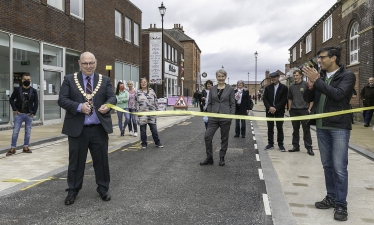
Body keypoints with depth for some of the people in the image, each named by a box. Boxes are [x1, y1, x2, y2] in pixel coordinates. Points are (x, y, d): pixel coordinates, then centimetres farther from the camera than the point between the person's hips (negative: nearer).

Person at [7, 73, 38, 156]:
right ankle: (13, 148, 8)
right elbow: (11, 99, 5)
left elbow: (36, 102, 4)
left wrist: (33, 113, -3)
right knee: (15, 131, 0)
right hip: (19, 114, -1)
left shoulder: (33, 91, 0)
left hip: (29, 115, 1)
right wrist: (14, 109, -5)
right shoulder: (17, 89, -1)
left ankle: (25, 147, 19)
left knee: (28, 132, 7)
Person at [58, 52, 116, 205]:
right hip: (77, 129, -1)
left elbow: (112, 97, 0)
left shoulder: (105, 80, 7)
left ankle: (103, 189, 26)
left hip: (99, 128, 1)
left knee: (102, 160, 10)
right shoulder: (69, 79, 3)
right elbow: (62, 100, -4)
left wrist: (107, 105, -23)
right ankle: (72, 191, 25)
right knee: (76, 161, 10)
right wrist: (79, 106, -21)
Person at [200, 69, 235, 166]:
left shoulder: (230, 89, -1)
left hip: (225, 117, -2)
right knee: (207, 136, -5)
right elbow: (209, 103, 11)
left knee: (224, 138, 7)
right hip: (213, 117, 3)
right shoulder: (212, 89, 7)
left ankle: (222, 158, 22)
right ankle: (209, 158, 9)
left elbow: (232, 104, 0)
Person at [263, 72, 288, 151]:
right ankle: (270, 144, 13)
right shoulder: (267, 87, 8)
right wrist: (269, 107, -12)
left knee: (280, 128, 1)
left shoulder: (284, 88, -1)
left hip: (279, 111, -2)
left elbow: (284, 100, -7)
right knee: (270, 128, 5)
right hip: (269, 111, 3)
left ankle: (280, 144, 8)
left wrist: (276, 108, -14)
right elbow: (264, 99, 3)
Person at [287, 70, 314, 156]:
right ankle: (295, 146, 18)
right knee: (295, 129, 10)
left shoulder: (306, 84, -2)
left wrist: (309, 108, -8)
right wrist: (290, 109, 10)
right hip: (294, 111, 4)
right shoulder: (291, 87, 11)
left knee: (306, 130, -2)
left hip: (304, 110, -4)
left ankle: (309, 147, 3)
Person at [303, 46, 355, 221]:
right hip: (321, 127, 6)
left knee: (339, 167, -4)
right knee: (327, 165, 12)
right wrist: (310, 86, -10)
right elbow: (307, 98, 9)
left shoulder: (347, 76, -6)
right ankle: (331, 198, 24)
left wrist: (317, 81, -22)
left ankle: (341, 204, 6)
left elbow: (338, 94, -22)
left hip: (339, 127, -5)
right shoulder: (320, 76, 9)